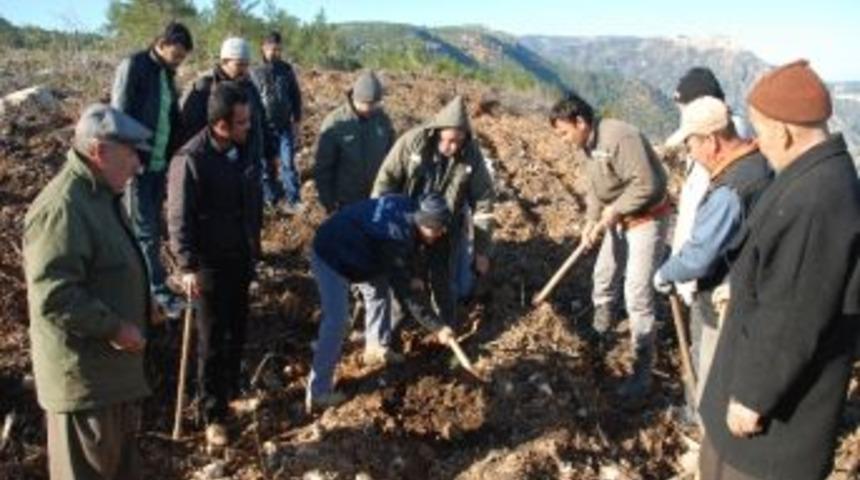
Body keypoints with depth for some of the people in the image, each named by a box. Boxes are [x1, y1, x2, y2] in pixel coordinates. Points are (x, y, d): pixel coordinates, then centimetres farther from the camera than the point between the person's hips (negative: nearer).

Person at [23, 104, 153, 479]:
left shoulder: (100, 195, 9)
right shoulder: (63, 208, -25)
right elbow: (53, 297, -30)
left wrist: (126, 326, 14)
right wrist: (114, 327, -23)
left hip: (113, 363, 10)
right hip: (83, 372, -10)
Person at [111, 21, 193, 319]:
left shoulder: (167, 73, 11)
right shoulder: (133, 67, -11)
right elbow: (120, 117, -14)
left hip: (160, 162, 7)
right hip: (138, 162, -7)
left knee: (152, 227, 13)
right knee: (145, 230, 0)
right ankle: (160, 291, 6)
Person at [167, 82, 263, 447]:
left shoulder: (244, 149, 0)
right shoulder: (191, 159, -20)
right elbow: (179, 219, -18)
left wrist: (254, 245, 16)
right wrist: (187, 267, -22)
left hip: (242, 257, 6)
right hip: (210, 262, -6)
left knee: (237, 329, 19)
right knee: (212, 339, 5)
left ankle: (231, 389, 40)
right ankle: (213, 414, 18)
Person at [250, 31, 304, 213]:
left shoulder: (286, 70, 4)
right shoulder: (255, 73, -2)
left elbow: (296, 96, 9)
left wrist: (297, 120, 5)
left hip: (285, 125, 1)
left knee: (288, 162, -4)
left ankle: (293, 199, -2)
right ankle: (271, 197, 21)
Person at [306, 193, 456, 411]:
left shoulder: (409, 210, -7)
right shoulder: (396, 238, -32)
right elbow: (406, 291, -25)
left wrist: (415, 276, 0)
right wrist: (436, 327, -19)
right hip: (332, 255, -10)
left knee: (380, 287, 17)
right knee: (337, 322, -12)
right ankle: (318, 392, -7)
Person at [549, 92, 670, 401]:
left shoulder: (620, 138, -29)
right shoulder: (585, 146, 0)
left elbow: (647, 185, -31)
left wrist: (614, 212, -22)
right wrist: (592, 220, -5)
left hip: (646, 219, -9)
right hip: (619, 218, 9)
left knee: (637, 294, -9)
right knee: (604, 273, 23)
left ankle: (642, 371, 1)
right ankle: (600, 326, 50)